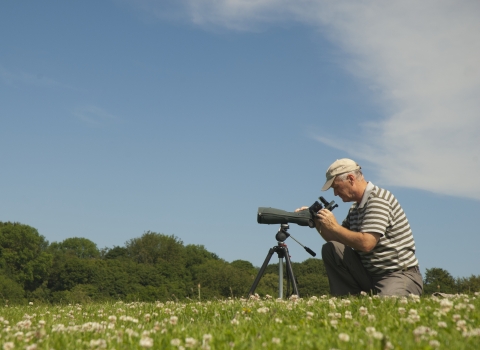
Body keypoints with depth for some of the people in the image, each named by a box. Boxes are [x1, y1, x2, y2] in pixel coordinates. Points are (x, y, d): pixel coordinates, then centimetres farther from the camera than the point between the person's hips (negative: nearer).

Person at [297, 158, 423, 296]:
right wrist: (317, 223, 2)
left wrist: (334, 226, -17)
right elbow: (337, 240, 14)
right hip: (369, 274, 9)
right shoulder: (356, 207, 12)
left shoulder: (378, 201, -16)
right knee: (330, 249, -5)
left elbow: (366, 243, -27)